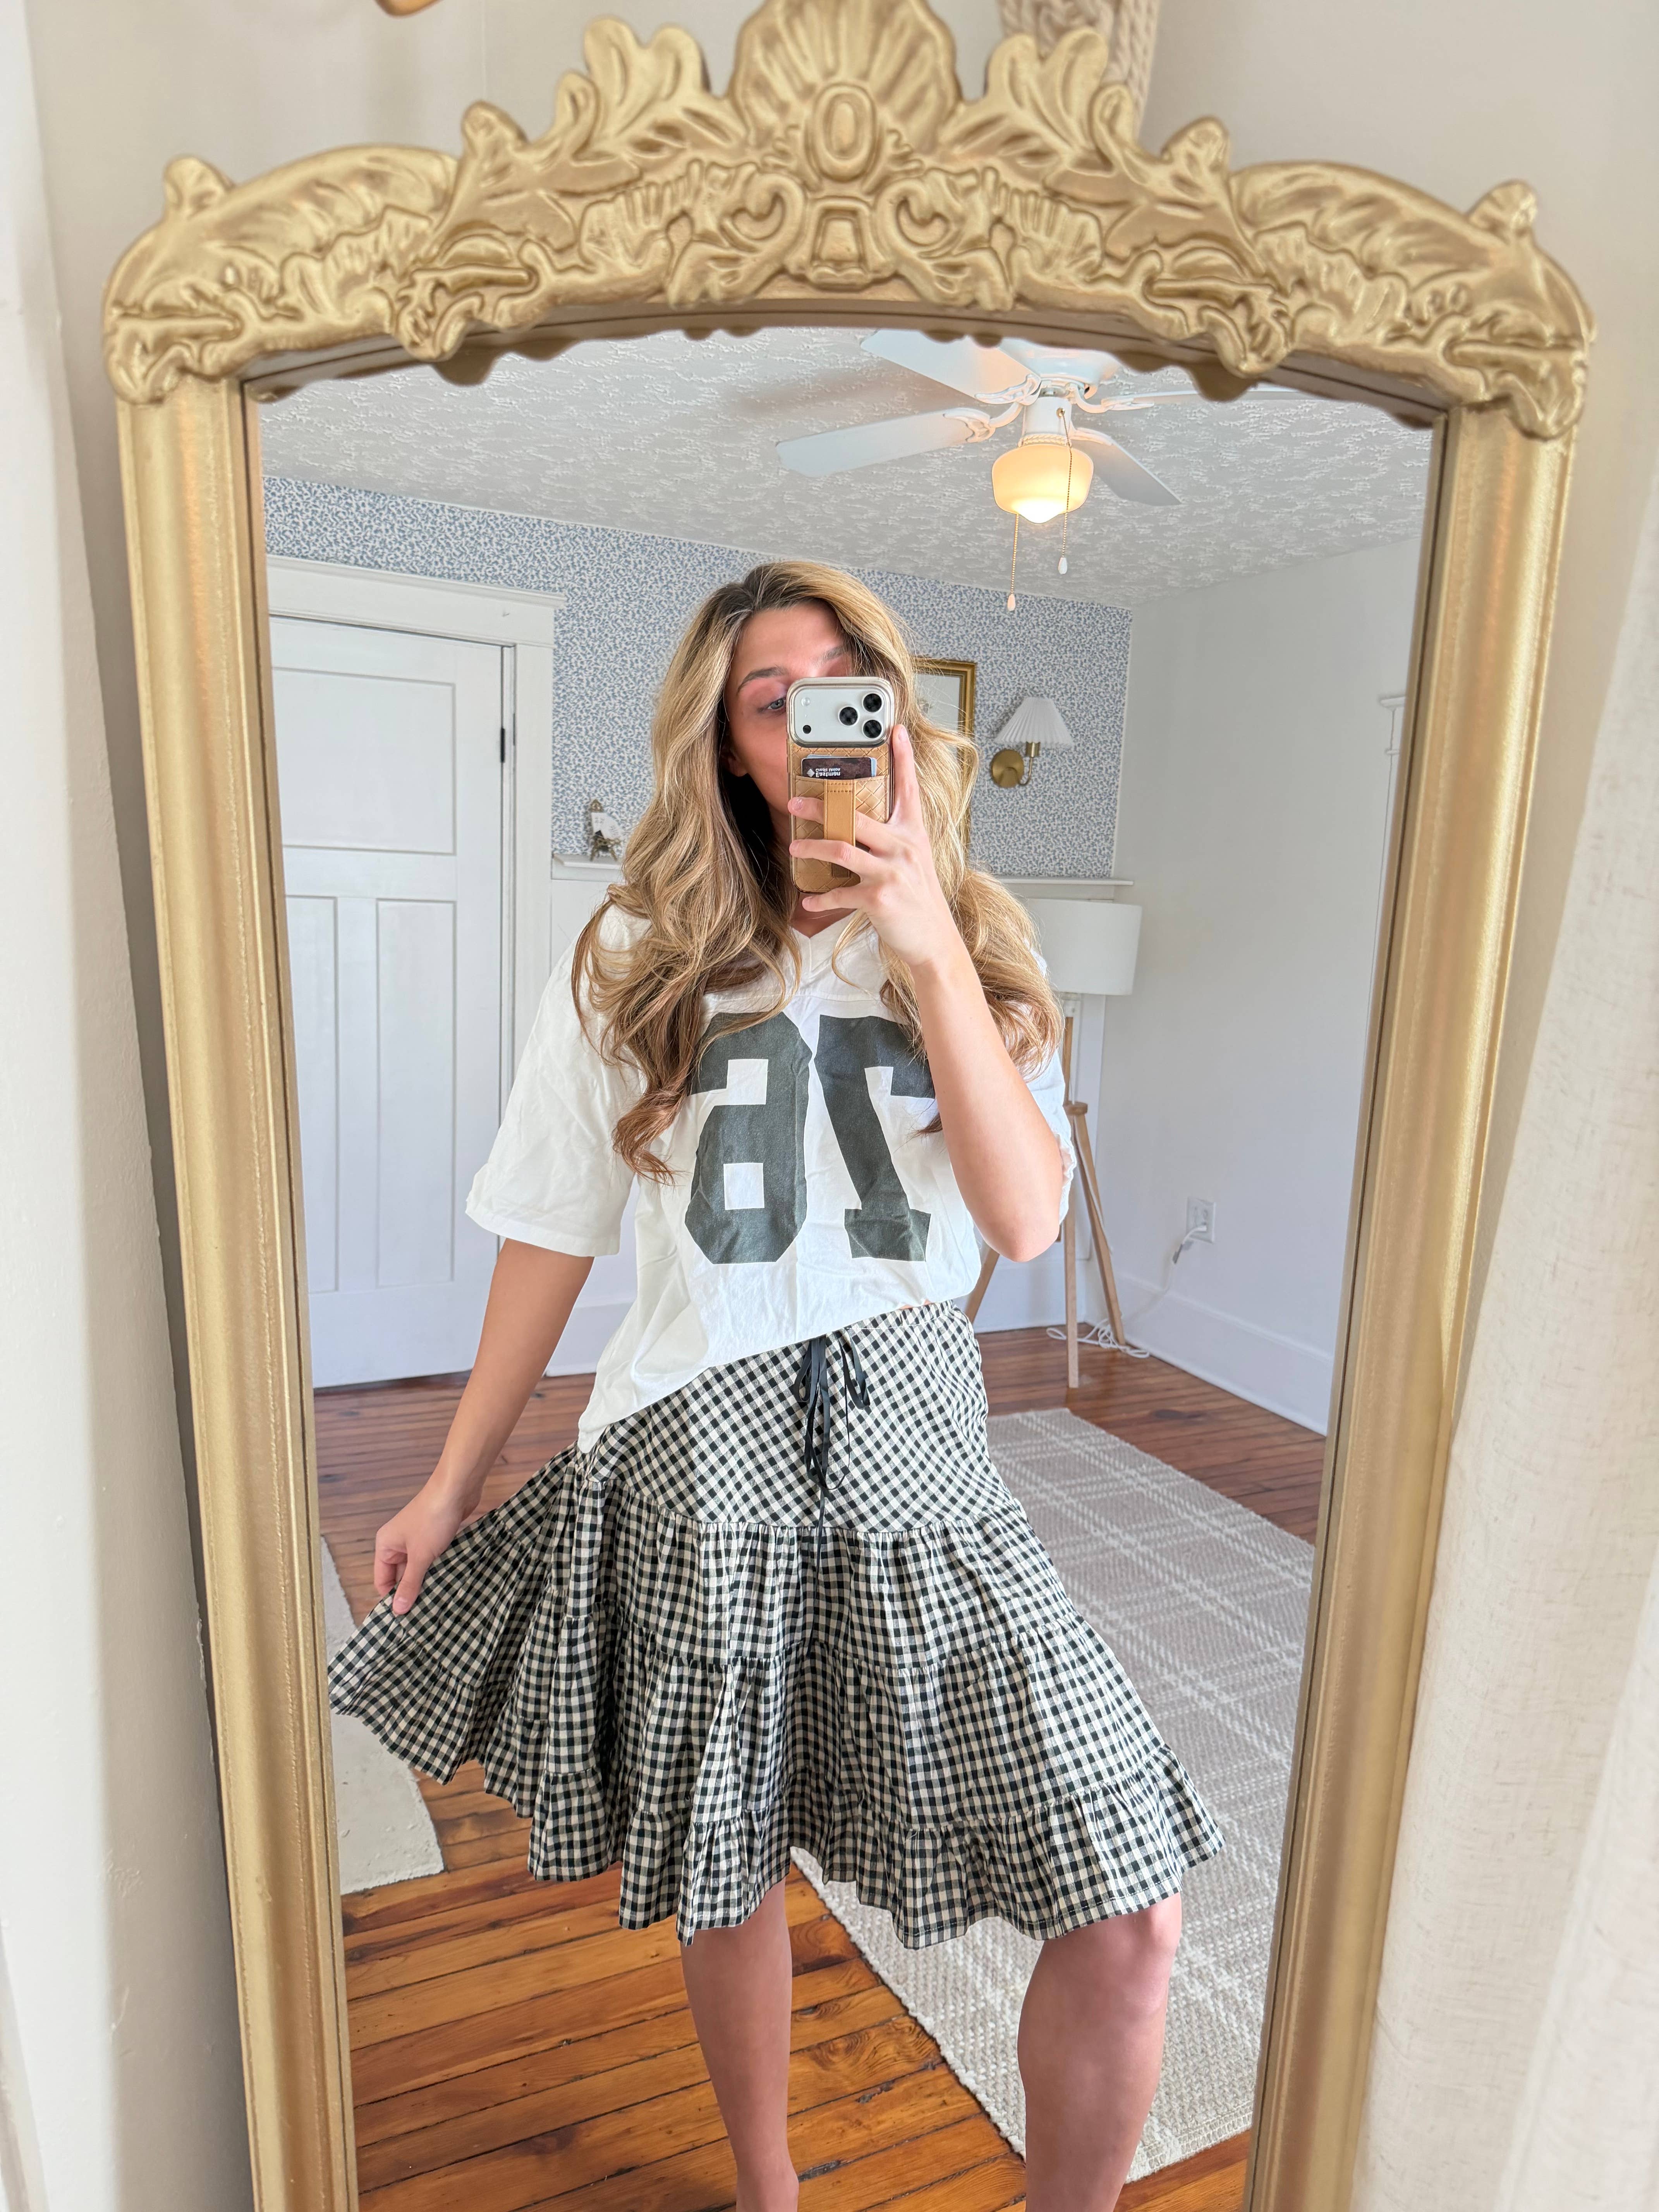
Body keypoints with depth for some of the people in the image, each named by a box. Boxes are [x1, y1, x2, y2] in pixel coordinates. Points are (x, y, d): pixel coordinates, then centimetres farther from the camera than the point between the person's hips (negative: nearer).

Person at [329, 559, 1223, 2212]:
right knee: (724, 1881, 18)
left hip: (916, 1456, 1)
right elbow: (551, 1236, 5)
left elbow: (1026, 1220, -10)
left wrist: (927, 945, -17)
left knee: (1130, 1911, -2)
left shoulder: (973, 945, 4)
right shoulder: (637, 962, 0)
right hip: (704, 1468, 0)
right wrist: (451, 1485, 10)